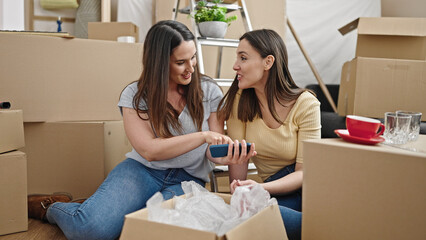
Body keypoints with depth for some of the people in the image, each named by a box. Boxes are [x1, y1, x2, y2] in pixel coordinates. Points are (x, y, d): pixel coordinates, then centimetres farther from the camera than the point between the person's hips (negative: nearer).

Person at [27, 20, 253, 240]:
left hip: (188, 181, 1)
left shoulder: (209, 92, 3)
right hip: (142, 171, -1)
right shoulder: (135, 95, 0)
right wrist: (202, 136, -20)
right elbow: (149, 150, -11)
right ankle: (54, 208, 10)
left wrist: (226, 157, -22)